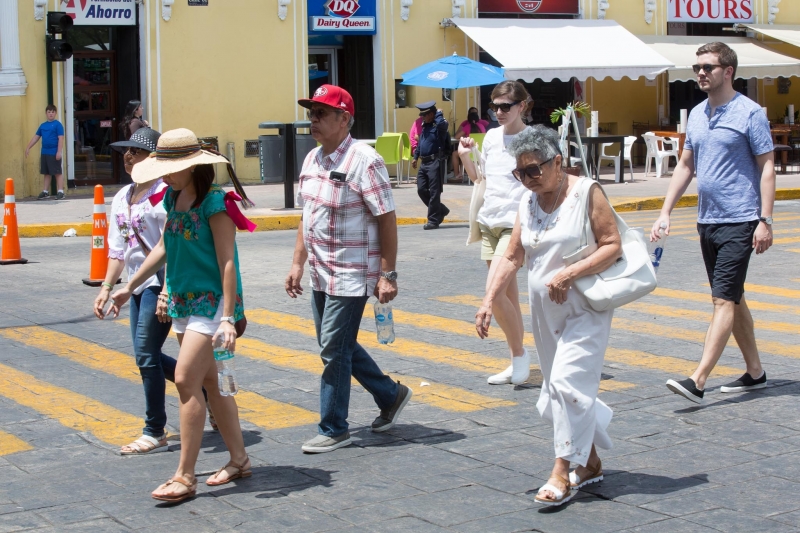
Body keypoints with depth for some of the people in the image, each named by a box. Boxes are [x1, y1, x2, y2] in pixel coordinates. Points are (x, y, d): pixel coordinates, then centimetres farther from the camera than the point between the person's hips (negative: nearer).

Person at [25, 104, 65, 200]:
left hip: (54, 153, -6)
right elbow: (36, 137, 19)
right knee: (46, 173, 12)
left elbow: (60, 138, -11)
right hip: (44, 153, 7)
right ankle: (45, 192, 20)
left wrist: (59, 151, -19)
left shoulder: (58, 125, -5)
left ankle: (60, 192, -4)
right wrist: (28, 148, 15)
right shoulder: (42, 125, 13)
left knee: (58, 172, -4)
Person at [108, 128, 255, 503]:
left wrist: (228, 318, -23)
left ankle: (185, 477, -8)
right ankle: (238, 460, 23)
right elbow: (163, 247, 20)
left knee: (186, 380, -13)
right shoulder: (174, 197, 9)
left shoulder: (215, 201, -15)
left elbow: (228, 262, -18)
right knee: (209, 381, 12)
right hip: (183, 302, 8)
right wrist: (129, 287, 22)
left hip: (211, 301, -8)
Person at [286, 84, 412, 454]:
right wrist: (297, 263, 13)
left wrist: (387, 274, -17)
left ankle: (333, 429, 10)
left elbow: (387, 219, -16)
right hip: (321, 274, 8)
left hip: (351, 275, -8)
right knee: (339, 346, 16)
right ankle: (391, 395, 34)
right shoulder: (312, 160, 9)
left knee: (333, 350, -3)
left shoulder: (364, 161, -16)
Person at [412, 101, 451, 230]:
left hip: (436, 162, -9)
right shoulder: (425, 126, 16)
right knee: (421, 190, 8)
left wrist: (438, 114, -17)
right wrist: (415, 157, 23)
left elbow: (442, 123, -36)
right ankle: (441, 210, 23)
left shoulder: (438, 126, -10)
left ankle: (433, 220, 2)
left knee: (434, 192, -4)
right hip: (424, 163, 9)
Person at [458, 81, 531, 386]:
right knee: (508, 295, 9)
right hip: (489, 222, 6)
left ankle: (520, 353, -2)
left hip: (515, 224, -6)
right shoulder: (491, 137, 12)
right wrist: (465, 156, 7)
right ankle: (516, 363, 16)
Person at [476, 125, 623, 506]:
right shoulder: (527, 202, 8)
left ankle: (562, 473, -9)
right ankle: (590, 463, 26)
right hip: (545, 310, 7)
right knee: (558, 390, 11)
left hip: (585, 307, -7)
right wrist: (489, 302, -1)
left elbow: (613, 246, -14)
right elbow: (512, 257, 9)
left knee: (567, 382, -15)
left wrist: (567, 274, -22)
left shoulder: (586, 192, -10)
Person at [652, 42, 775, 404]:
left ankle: (698, 381, -18)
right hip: (706, 221, 8)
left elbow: (767, 167, -9)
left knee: (724, 300, -11)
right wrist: (665, 212, 12)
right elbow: (685, 166, 19)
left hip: (739, 222, -8)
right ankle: (755, 372, 24)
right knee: (733, 299, 14)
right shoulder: (696, 114, 12)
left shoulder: (749, 113, -8)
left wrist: (765, 219, -15)